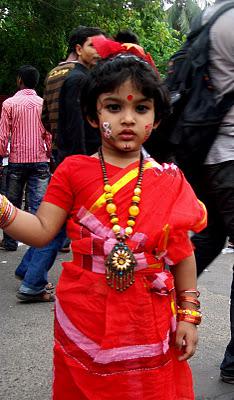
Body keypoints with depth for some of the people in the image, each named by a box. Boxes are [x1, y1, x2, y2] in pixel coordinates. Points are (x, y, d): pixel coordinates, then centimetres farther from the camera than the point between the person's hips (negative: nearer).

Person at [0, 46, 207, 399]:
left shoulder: (169, 181, -1)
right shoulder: (73, 172, -3)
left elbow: (182, 253, 3)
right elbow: (42, 230, -7)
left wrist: (189, 315, 4)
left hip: (149, 323, 1)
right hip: (85, 319, 0)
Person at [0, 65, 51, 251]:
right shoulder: (43, 104, 1)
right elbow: (49, 135, 2)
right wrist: (50, 156, 12)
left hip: (16, 160, 0)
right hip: (40, 161, 1)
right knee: (38, 204, 0)